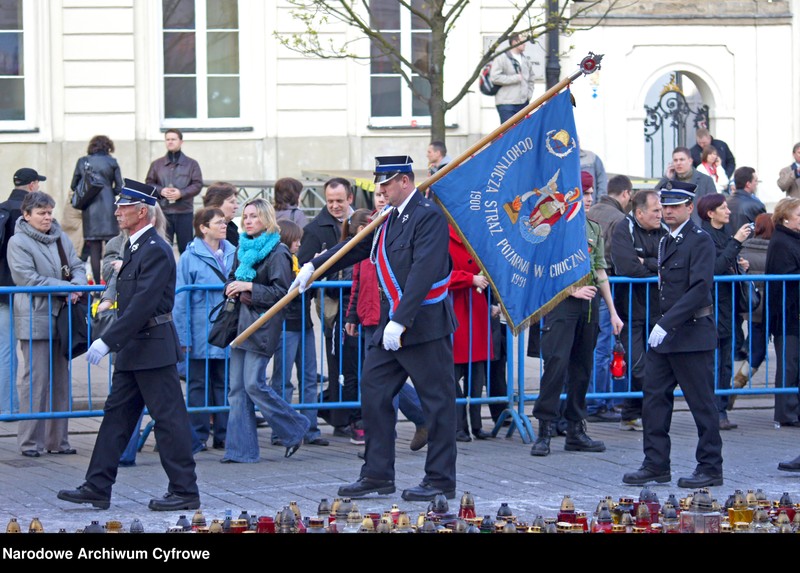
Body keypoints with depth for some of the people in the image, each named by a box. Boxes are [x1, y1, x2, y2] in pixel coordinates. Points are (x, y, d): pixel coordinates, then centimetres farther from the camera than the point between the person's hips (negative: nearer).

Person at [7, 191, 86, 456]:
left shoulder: (61, 239, 12)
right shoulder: (18, 243, -5)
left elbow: (77, 267, 12)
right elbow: (28, 279, -13)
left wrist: (77, 285, -12)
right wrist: (66, 288, -15)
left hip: (62, 319, 6)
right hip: (35, 321, -6)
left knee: (61, 381, 8)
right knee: (36, 380, -8)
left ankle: (57, 440, 14)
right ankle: (30, 441, -3)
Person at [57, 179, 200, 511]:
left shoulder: (156, 251, -17)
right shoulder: (135, 247, 14)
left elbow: (143, 304, -24)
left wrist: (108, 341, -26)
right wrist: (115, 341, 18)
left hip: (154, 347, -10)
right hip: (133, 349, 10)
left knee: (168, 418, -4)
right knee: (116, 415, 9)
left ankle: (184, 491, 2)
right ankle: (97, 488, 12)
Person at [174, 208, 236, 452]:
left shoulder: (233, 254, 7)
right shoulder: (190, 257, -5)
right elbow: (181, 300, -6)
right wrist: (184, 337, -10)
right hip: (201, 336, -4)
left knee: (225, 384, 8)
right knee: (198, 385, 3)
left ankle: (224, 435, 14)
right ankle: (198, 437, 8)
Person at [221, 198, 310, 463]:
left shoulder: (277, 252, -8)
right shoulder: (243, 248, 15)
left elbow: (281, 291, -13)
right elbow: (232, 279, 24)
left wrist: (249, 287, -18)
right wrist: (233, 289, 1)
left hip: (263, 324, -8)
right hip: (240, 322, 8)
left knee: (254, 384, -12)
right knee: (237, 387, 3)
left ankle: (294, 429, 7)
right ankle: (241, 449, 4)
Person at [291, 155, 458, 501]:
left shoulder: (429, 216, -15)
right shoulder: (390, 217, 14)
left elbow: (423, 273, -24)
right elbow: (359, 246, 26)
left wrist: (401, 321, -28)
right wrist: (315, 266, 24)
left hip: (425, 325, -10)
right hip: (392, 321, 10)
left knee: (437, 402, -1)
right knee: (373, 391, 8)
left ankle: (440, 481, 5)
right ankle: (377, 475, 15)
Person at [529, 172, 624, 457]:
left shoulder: (594, 228, 16)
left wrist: (613, 311, 16)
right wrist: (573, 290, -13)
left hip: (589, 305, 6)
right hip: (561, 303, -6)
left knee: (582, 369, 8)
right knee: (556, 364, -13)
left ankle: (576, 430, 13)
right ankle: (545, 430, -11)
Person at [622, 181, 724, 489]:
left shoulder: (700, 241, -11)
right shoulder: (666, 242, 15)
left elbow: (700, 289, -21)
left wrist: (667, 324, -25)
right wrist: (661, 325, 14)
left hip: (693, 334, -8)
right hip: (665, 336, 8)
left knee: (702, 402, -1)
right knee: (654, 397, 6)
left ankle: (710, 468, 6)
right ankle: (656, 465, 12)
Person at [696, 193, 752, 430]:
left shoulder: (727, 233, 15)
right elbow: (716, 268, -22)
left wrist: (742, 266, 4)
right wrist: (736, 242, -21)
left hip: (729, 304, 8)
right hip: (712, 305, -8)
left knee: (726, 362, 8)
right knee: (713, 361, -6)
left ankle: (721, 411, 12)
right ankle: (716, 413, -3)